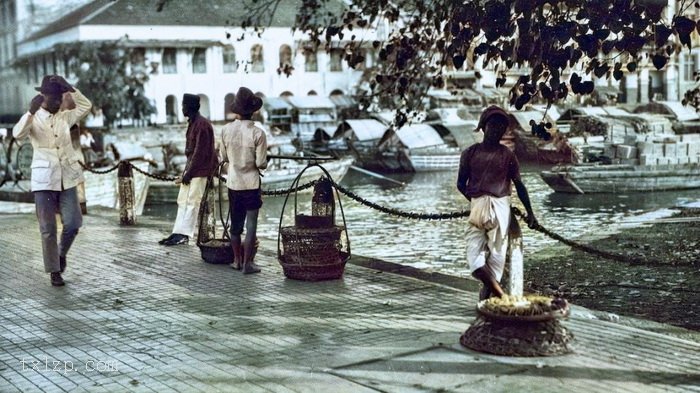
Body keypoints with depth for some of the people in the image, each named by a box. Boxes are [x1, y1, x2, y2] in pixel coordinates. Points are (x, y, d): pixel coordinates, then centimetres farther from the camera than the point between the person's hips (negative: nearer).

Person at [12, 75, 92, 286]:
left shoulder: (65, 117, 10)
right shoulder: (33, 119, -1)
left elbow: (86, 106, 2)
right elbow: (17, 133, -20)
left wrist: (69, 88, -9)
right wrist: (31, 111, -36)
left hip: (66, 179, 3)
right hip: (43, 180, -3)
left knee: (73, 224, -3)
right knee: (48, 229, 1)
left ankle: (61, 253, 26)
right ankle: (55, 271, 12)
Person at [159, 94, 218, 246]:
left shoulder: (202, 124, -16)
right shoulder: (192, 123, 15)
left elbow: (200, 152, -19)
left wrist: (188, 173, -18)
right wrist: (185, 172, 15)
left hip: (200, 170, -10)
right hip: (191, 168, 10)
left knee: (192, 201, -7)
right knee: (182, 200, 8)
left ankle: (184, 235, -4)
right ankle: (178, 233, 11)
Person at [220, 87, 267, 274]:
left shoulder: (226, 130, -5)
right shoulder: (257, 133, -16)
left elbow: (223, 157, 5)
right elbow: (261, 163, -14)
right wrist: (264, 162, 8)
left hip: (233, 182, 4)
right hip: (251, 183, -4)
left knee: (235, 223, 15)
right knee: (251, 224, 3)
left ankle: (237, 260, 25)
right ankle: (247, 263, 4)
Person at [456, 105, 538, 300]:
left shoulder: (507, 155, 7)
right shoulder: (470, 153, 7)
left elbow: (518, 184, 11)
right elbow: (461, 183, 11)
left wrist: (530, 212, 9)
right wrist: (476, 200, 3)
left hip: (500, 207, 0)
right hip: (477, 208, 0)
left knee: (497, 254, -1)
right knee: (475, 260, -8)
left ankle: (488, 292, 10)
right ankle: (500, 293, 0)